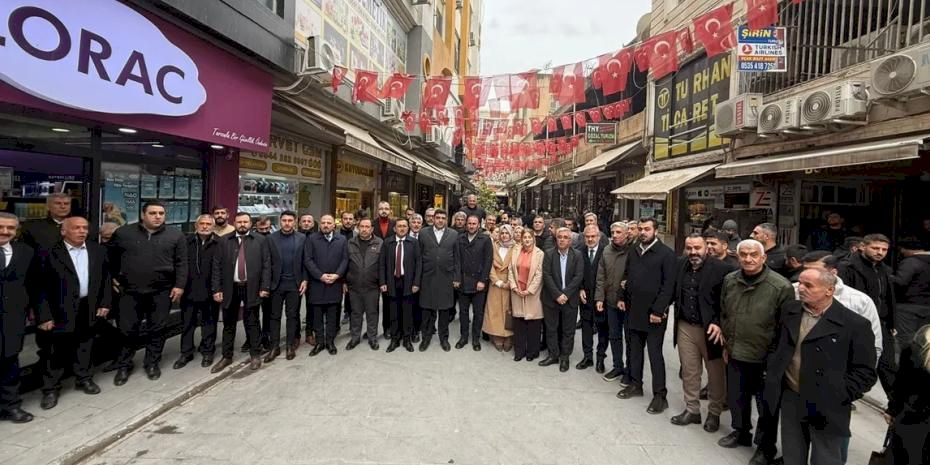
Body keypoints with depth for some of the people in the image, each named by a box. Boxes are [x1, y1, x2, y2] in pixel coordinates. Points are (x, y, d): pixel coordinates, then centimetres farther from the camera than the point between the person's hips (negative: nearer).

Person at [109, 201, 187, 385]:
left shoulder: (175, 236, 0)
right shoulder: (123, 233, 2)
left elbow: (181, 263, 0)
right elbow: (112, 258, 11)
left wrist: (179, 285, -6)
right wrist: (114, 279, 8)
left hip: (162, 292, 0)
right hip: (130, 291, 1)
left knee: (157, 329, 7)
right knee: (127, 330, 6)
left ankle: (152, 363, 23)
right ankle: (124, 366, 23)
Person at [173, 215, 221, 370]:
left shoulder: (220, 243, -7)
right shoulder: (187, 242, 3)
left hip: (210, 291, -3)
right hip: (189, 290, 3)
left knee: (209, 324, 10)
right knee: (187, 324, 13)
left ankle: (207, 352, 25)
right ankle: (186, 353, 27)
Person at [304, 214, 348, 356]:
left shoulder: (342, 240, 6)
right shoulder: (311, 239, 2)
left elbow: (345, 259, 2)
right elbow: (308, 260, -5)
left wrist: (337, 275, -12)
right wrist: (320, 275, -13)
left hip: (335, 283, 1)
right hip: (317, 283, -1)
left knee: (332, 315, 8)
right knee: (317, 315, 7)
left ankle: (330, 341, 18)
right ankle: (319, 342, 17)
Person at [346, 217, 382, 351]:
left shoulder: (379, 243, -2)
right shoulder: (350, 243, 4)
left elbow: (382, 265, -1)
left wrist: (382, 282, -3)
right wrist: (344, 282, 5)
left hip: (372, 286, -2)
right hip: (354, 285, 2)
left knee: (372, 313, 9)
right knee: (356, 313, 13)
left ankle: (372, 338, 22)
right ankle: (354, 337, 27)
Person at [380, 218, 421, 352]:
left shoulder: (414, 243, 0)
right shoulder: (387, 243, 3)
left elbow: (418, 263, -2)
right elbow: (381, 263, 2)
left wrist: (416, 283, -8)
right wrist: (382, 282, -4)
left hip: (408, 282, -1)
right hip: (392, 282, 1)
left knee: (407, 312, 6)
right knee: (394, 312, 8)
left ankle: (407, 339, 20)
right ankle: (394, 339, 20)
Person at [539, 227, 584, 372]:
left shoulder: (577, 255, -1)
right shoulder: (549, 254, -1)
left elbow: (578, 277, -8)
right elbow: (547, 275, -7)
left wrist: (565, 294, -15)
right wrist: (557, 295, -16)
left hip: (570, 299, 0)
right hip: (551, 298, 1)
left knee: (568, 330, 8)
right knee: (551, 328, 10)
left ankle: (565, 357, 22)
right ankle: (553, 355, 24)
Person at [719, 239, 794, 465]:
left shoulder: (781, 286, -16)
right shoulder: (729, 281, 0)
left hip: (766, 358, -4)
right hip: (736, 355, 5)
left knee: (767, 406, 13)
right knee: (735, 398, 19)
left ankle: (766, 447, 32)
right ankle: (741, 432, 42)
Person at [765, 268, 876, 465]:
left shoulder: (854, 324, -12)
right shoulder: (789, 310, 3)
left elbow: (865, 371, -9)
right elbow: (778, 345, 16)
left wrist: (838, 397, -15)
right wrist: (772, 370, 5)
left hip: (826, 407, -4)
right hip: (790, 399, 4)